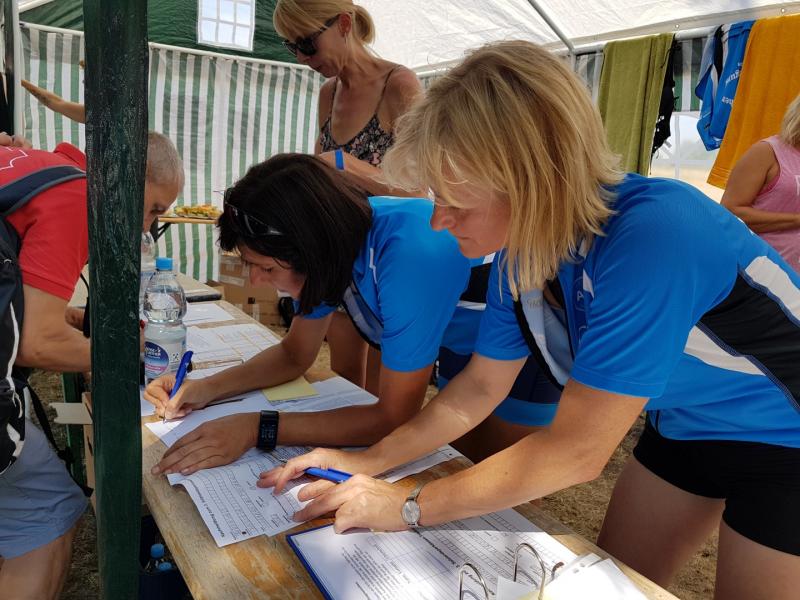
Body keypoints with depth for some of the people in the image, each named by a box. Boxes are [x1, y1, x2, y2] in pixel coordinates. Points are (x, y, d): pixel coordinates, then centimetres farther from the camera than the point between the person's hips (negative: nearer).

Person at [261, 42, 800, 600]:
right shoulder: (520, 249, -15)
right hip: (685, 424, 5)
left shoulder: (650, 236, -37)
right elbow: (479, 388, -3)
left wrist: (408, 507, -24)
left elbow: (576, 448, -32)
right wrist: (368, 461, -9)